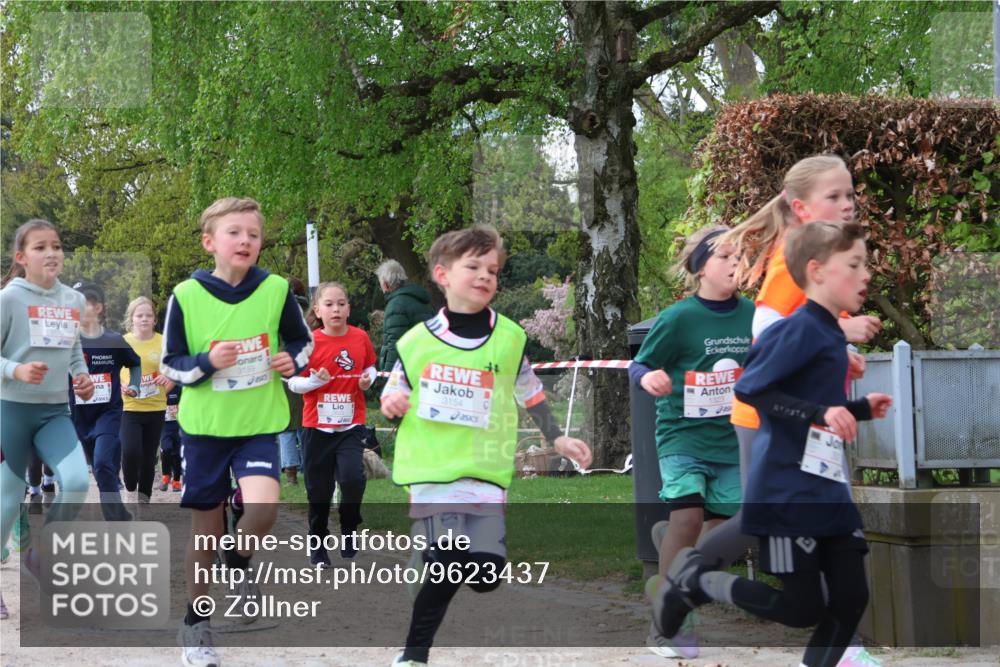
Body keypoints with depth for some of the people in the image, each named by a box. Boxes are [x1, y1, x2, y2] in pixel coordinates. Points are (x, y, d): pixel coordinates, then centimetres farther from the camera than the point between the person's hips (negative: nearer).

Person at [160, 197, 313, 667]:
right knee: (206, 530, 8)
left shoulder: (275, 290, -5)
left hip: (258, 423, 0)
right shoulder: (186, 296, -8)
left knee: (262, 508, -24)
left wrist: (293, 361, -9)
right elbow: (170, 365, -1)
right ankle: (195, 623, 26)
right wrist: (207, 362, -19)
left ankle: (240, 563, 9)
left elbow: (302, 340, 11)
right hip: (203, 425, 0)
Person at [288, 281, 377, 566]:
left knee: (352, 476, -20)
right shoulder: (310, 342, -9)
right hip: (317, 426, -1)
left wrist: (368, 379, -6)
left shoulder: (360, 338, -2)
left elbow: (370, 367, 15)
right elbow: (293, 383, -4)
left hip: (351, 424, 1)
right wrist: (315, 380, -22)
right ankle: (318, 547, 25)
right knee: (318, 490, 7)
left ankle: (348, 529, 7)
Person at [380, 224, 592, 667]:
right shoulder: (416, 342, 4)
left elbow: (531, 395, 19)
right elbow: (393, 399, 14)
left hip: (486, 471, 2)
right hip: (431, 467, -2)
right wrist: (391, 406, -8)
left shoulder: (510, 339, 6)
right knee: (448, 565, -14)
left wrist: (558, 439, 13)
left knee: (485, 570, -11)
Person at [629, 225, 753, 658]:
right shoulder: (679, 318, -10)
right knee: (687, 513, -22)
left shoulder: (751, 314, 1)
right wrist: (648, 377, -27)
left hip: (730, 440, 5)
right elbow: (638, 365, -6)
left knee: (719, 529, 3)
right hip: (682, 434, -5)